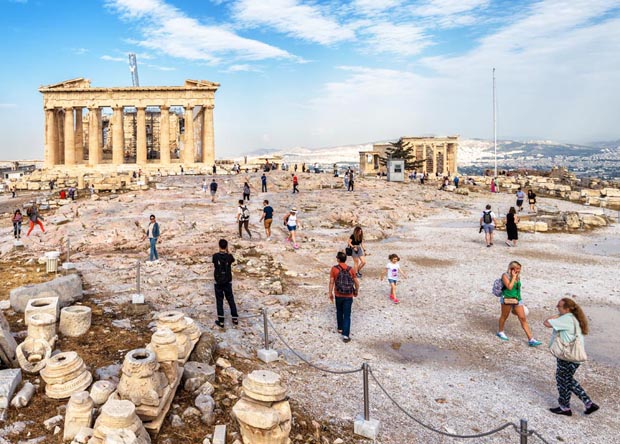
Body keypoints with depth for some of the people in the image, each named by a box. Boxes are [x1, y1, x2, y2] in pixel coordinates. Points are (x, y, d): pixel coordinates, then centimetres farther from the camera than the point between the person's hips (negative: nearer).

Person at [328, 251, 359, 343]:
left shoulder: (334, 268, -6)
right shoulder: (350, 269, -1)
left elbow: (331, 282, -7)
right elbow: (356, 282, 4)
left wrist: (330, 293, 4)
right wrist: (356, 291, 20)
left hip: (338, 295, 0)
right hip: (349, 296, 0)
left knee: (339, 312, 24)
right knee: (347, 315, 2)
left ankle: (340, 328, 39)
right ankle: (345, 335, -5)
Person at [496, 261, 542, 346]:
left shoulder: (518, 276, 9)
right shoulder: (505, 276, -11)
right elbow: (509, 287, -24)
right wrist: (514, 277, -17)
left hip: (517, 300, 5)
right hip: (507, 299, -5)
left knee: (523, 319, 0)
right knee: (504, 316, 11)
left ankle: (531, 340, -1)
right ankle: (500, 332, 34)